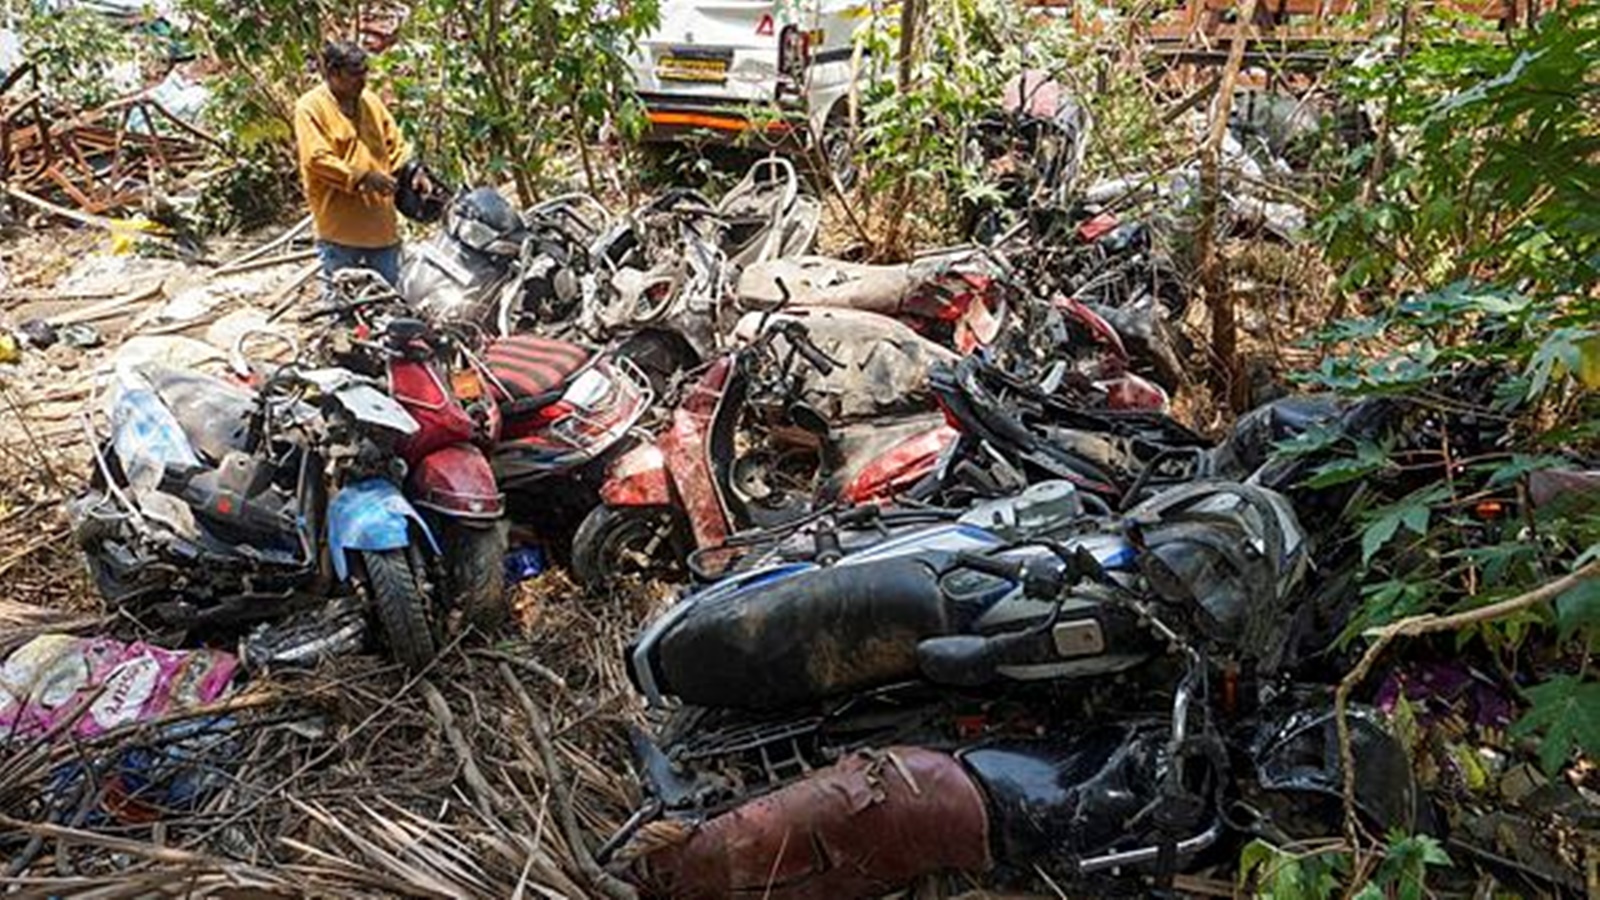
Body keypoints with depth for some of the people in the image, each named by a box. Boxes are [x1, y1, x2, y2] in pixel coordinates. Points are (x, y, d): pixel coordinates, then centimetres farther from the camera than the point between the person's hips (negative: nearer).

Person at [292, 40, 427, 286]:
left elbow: (394, 144, 15)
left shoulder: (370, 100, 10)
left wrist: (412, 171, -3)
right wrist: (362, 177, -25)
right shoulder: (310, 107, -8)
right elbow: (317, 159, -16)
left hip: (382, 225, 5)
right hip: (340, 227, -5)